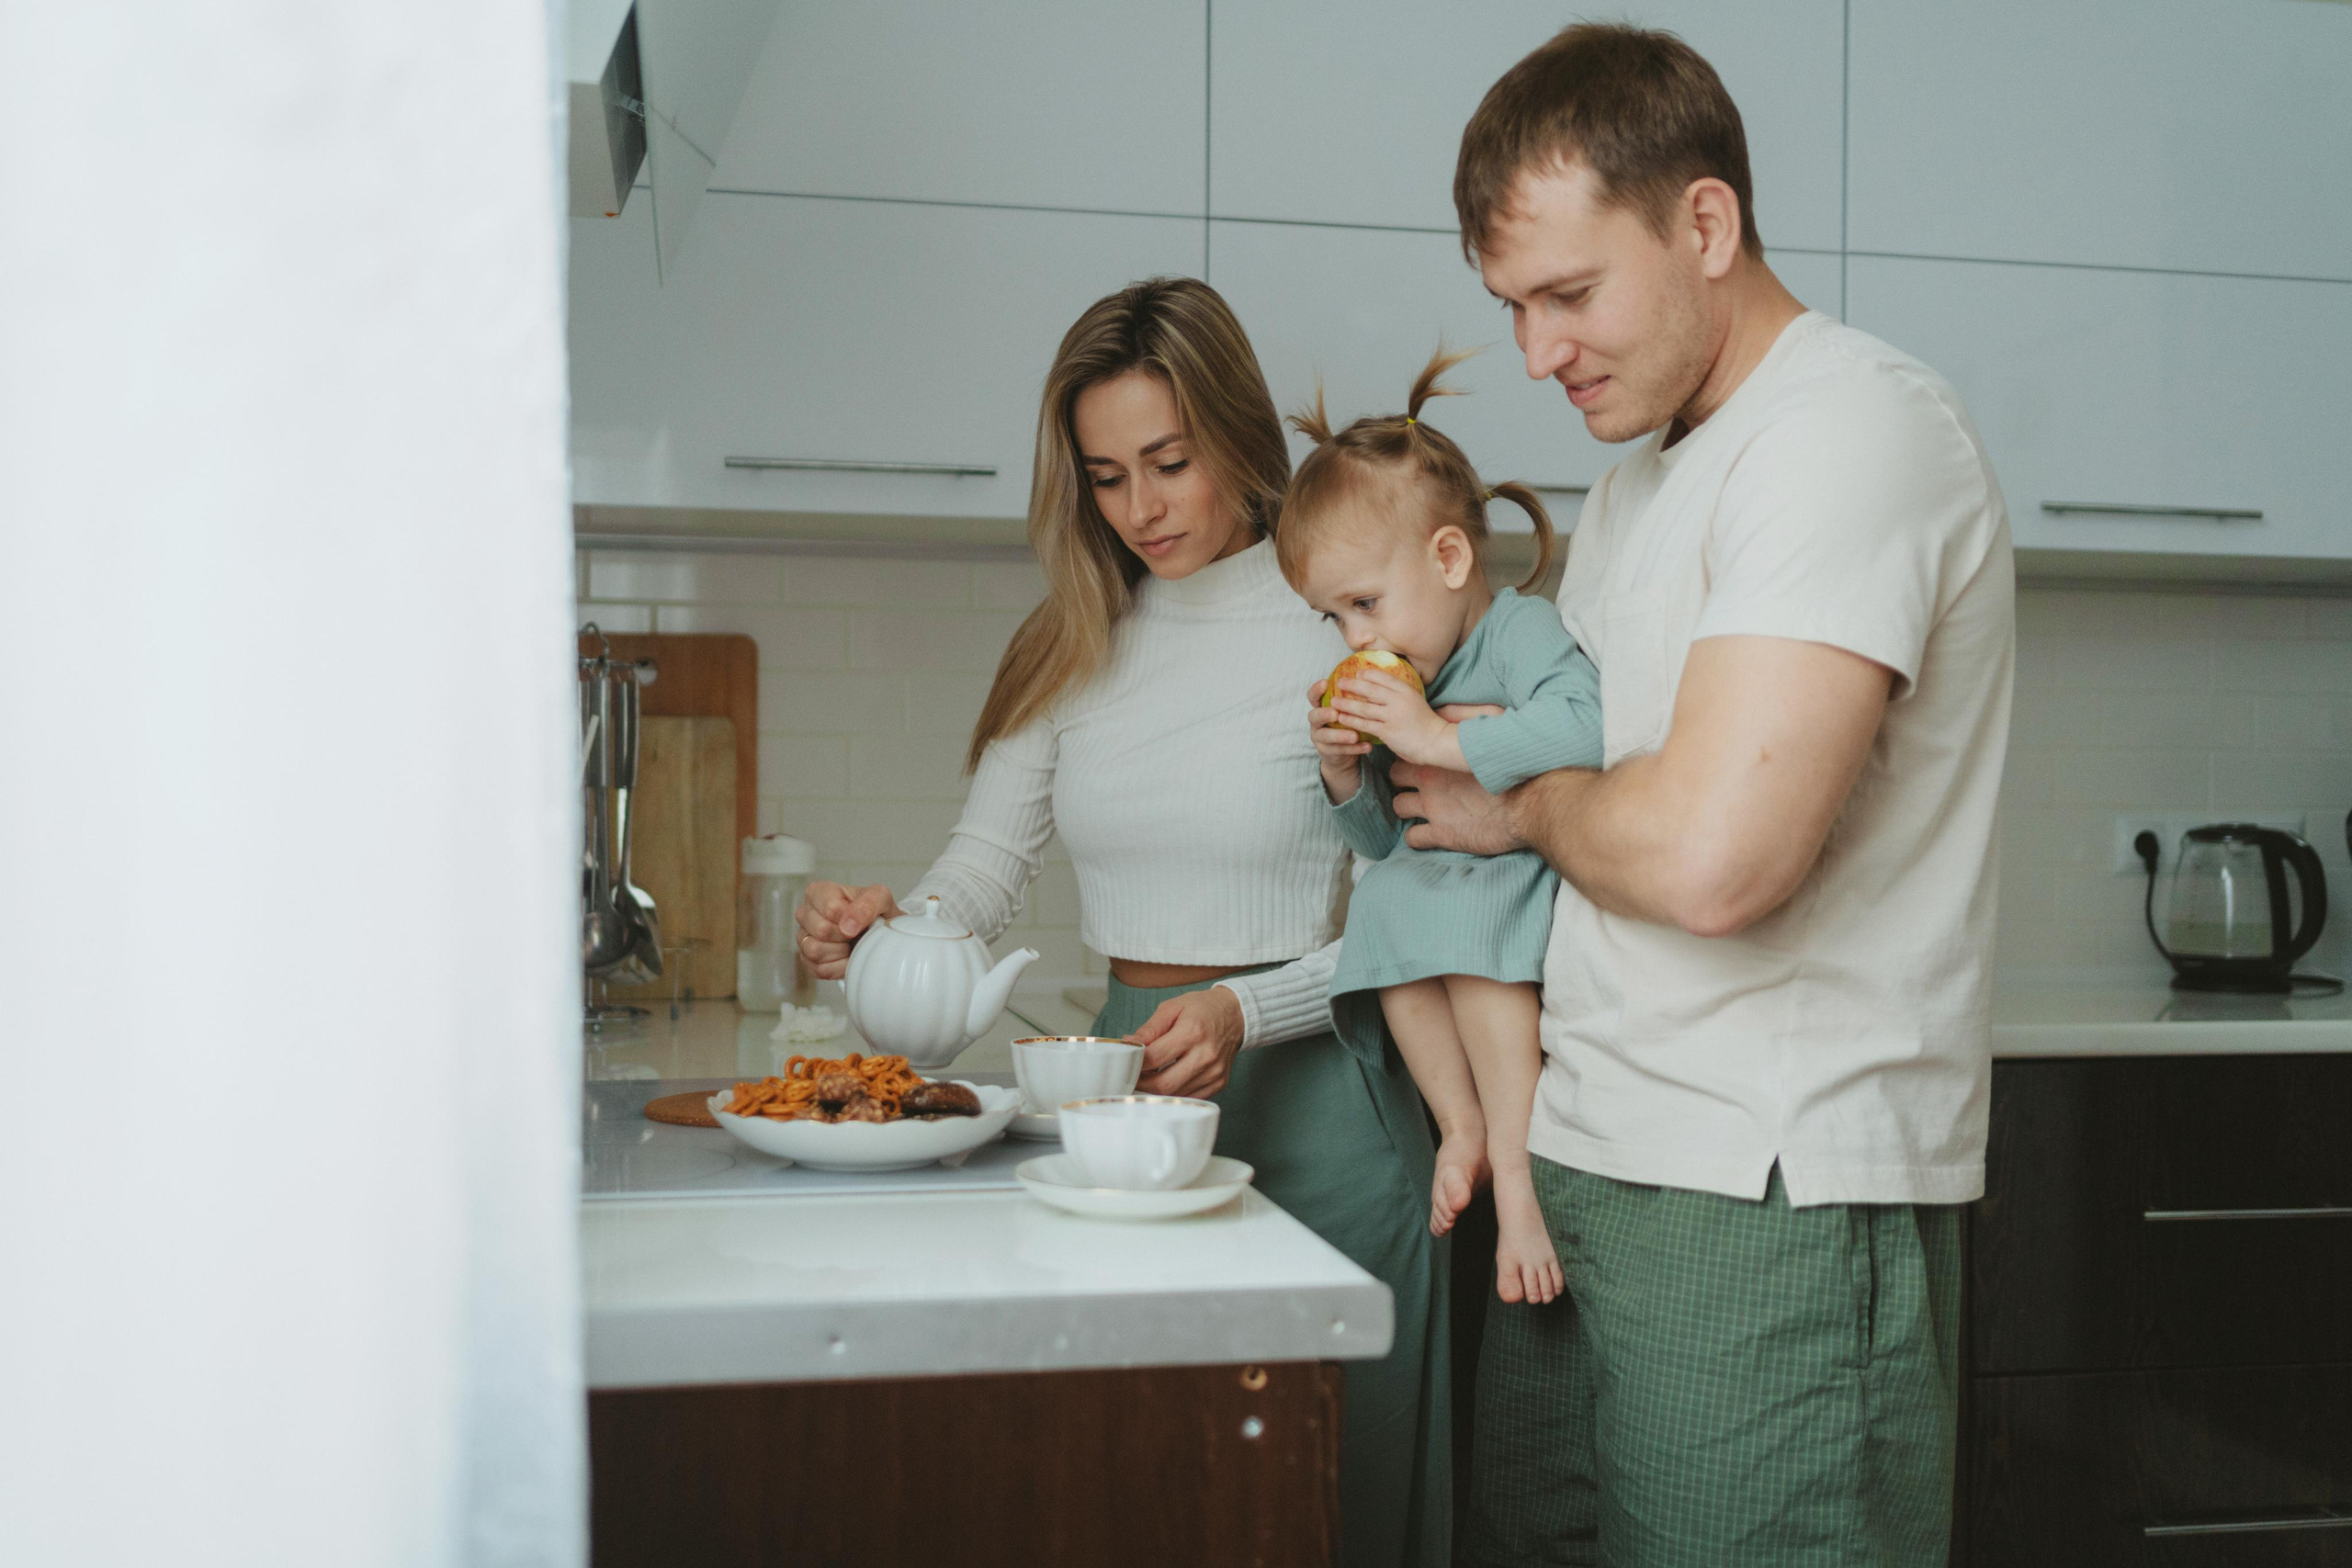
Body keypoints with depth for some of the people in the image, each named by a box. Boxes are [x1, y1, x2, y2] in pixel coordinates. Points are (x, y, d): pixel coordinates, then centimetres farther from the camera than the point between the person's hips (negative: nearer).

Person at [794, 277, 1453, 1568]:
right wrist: (879, 928, -14)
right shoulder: (1072, 647, 9)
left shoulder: (1339, 631, -7)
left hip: (1309, 1108, -4)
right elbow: (985, 865, 7)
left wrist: (1246, 1013, -23)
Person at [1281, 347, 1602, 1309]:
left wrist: (1437, 742, -26)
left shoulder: (1522, 632, -8)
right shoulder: (1395, 688, 14)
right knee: (1388, 898, -20)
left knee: (1465, 914, -33)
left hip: (1545, 878, -7)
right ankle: (1462, 1124, -16)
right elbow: (1384, 843, 20)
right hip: (1448, 882, 7)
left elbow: (1583, 725, -31)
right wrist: (1346, 774, 0)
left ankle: (1512, 1167, -30)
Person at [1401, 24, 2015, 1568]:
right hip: (1583, 1168, 9)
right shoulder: (1639, 481, 17)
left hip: (1769, 1207, -9)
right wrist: (1422, 750, 4)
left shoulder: (1856, 428, -14)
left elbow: (1711, 855, -25)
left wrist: (1520, 802, -6)